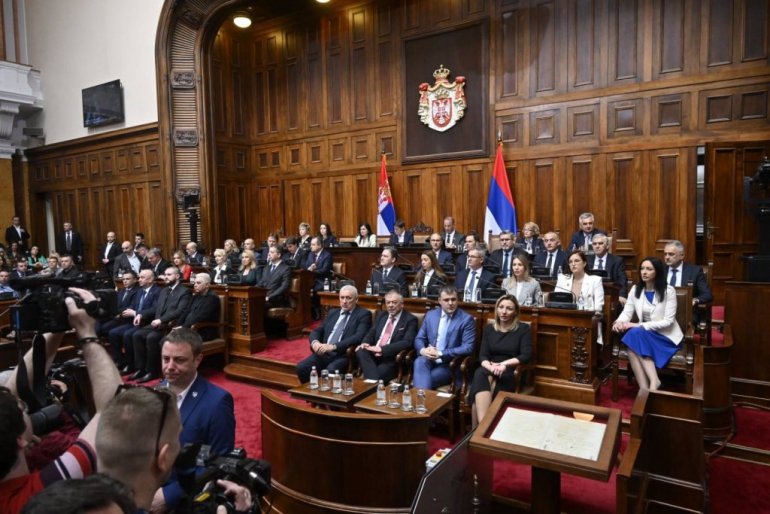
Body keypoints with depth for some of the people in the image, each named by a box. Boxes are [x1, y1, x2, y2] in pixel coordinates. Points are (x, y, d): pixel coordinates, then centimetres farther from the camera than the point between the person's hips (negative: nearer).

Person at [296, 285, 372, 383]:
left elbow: (359, 337, -13)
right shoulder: (332, 312, 22)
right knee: (301, 367, -19)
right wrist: (315, 342, -7)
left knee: (330, 371, -34)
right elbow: (317, 331, 19)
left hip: (344, 355, -5)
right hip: (324, 352, 5)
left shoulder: (363, 314, 2)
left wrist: (333, 346, -23)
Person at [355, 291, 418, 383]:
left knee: (378, 373, -36)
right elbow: (371, 333, 18)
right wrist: (365, 343, -8)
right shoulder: (381, 315, 18)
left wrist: (382, 349, -22)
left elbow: (407, 342, -14)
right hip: (374, 354, 7)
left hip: (392, 359, -7)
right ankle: (374, 380, -34)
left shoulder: (410, 319, -1)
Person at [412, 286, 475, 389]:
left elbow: (468, 347, -12)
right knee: (420, 361, -31)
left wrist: (440, 353, -18)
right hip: (429, 359, 4)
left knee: (420, 379, -28)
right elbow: (419, 338, 12)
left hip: (450, 364, -4)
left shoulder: (466, 319, -4)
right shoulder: (430, 315, 10)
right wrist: (422, 350, -13)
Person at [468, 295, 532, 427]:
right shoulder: (489, 329, 14)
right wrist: (490, 366, -16)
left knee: (485, 381, -34)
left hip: (511, 374, -2)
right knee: (480, 374, -35)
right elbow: (482, 355, 6)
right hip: (489, 370, 3)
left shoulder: (523, 329, 5)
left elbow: (526, 355, -5)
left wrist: (504, 364, -17)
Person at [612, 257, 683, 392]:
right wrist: (620, 322, -24)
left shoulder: (668, 291, -8)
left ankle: (653, 381, -33)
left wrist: (639, 325, -23)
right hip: (644, 335, 4)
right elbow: (627, 312, 1)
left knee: (635, 334, -34)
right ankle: (645, 390, -35)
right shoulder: (635, 289, 6)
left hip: (666, 336, -4)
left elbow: (668, 322, -14)